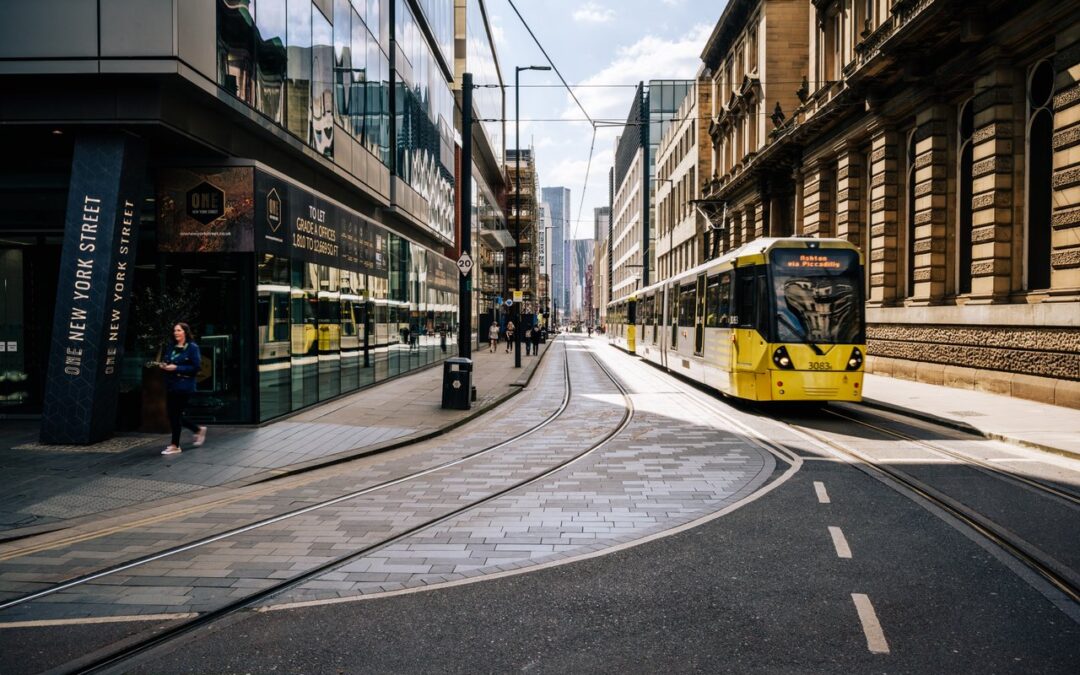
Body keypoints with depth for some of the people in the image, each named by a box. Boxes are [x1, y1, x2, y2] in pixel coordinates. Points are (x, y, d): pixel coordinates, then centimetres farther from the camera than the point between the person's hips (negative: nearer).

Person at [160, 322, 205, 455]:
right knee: (173, 415, 8)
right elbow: (167, 362, 23)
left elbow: (195, 367, -14)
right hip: (171, 385, 7)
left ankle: (175, 446, 7)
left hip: (184, 386, -7)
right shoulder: (172, 348, 14)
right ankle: (198, 430, 28)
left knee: (175, 415, -4)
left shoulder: (192, 347, -7)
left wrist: (176, 368, -19)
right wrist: (164, 366, 0)